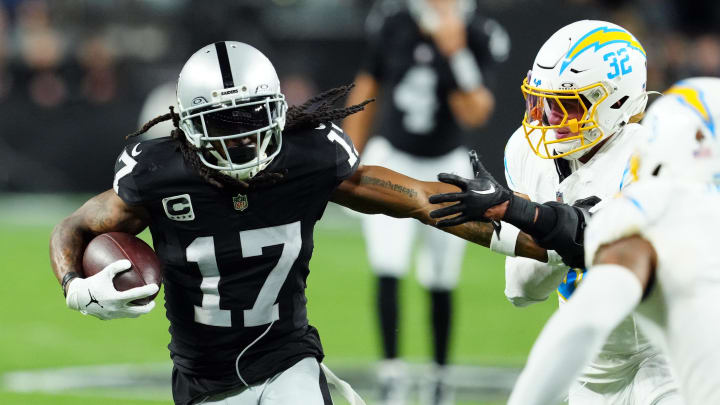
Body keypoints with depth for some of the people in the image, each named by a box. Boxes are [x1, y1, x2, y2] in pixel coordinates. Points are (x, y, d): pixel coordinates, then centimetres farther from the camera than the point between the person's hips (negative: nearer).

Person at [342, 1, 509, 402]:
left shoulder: (477, 38, -13)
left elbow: (473, 115, -22)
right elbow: (367, 90, 5)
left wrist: (456, 54, -32)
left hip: (445, 170, 0)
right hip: (391, 160, 0)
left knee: (441, 282, 7)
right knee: (389, 271, -14)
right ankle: (392, 369, -7)